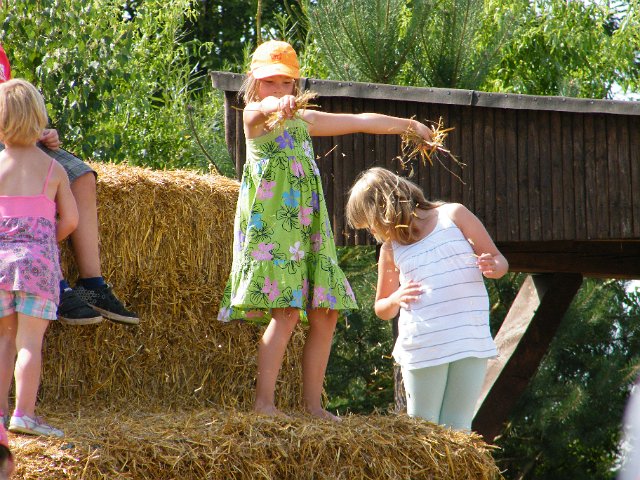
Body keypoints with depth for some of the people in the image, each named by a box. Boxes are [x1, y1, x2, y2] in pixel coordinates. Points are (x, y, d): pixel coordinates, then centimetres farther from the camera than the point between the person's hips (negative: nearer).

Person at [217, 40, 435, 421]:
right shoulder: (253, 117, 1)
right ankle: (264, 401, -17)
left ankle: (313, 404, 6)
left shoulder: (303, 120, 21)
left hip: (308, 225, 7)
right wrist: (278, 106, -50)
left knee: (325, 315, 1)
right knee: (286, 311, -19)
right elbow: (262, 108, -26)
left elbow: (362, 122, 29)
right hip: (271, 222, -7)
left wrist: (409, 125, 33)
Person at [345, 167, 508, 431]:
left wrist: (491, 266, -15)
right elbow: (382, 308, 23)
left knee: (457, 428, -1)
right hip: (422, 347, 1)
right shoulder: (390, 249, 13)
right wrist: (395, 299, -1)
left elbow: (499, 261, 9)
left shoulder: (453, 216, 6)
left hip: (471, 340, -1)